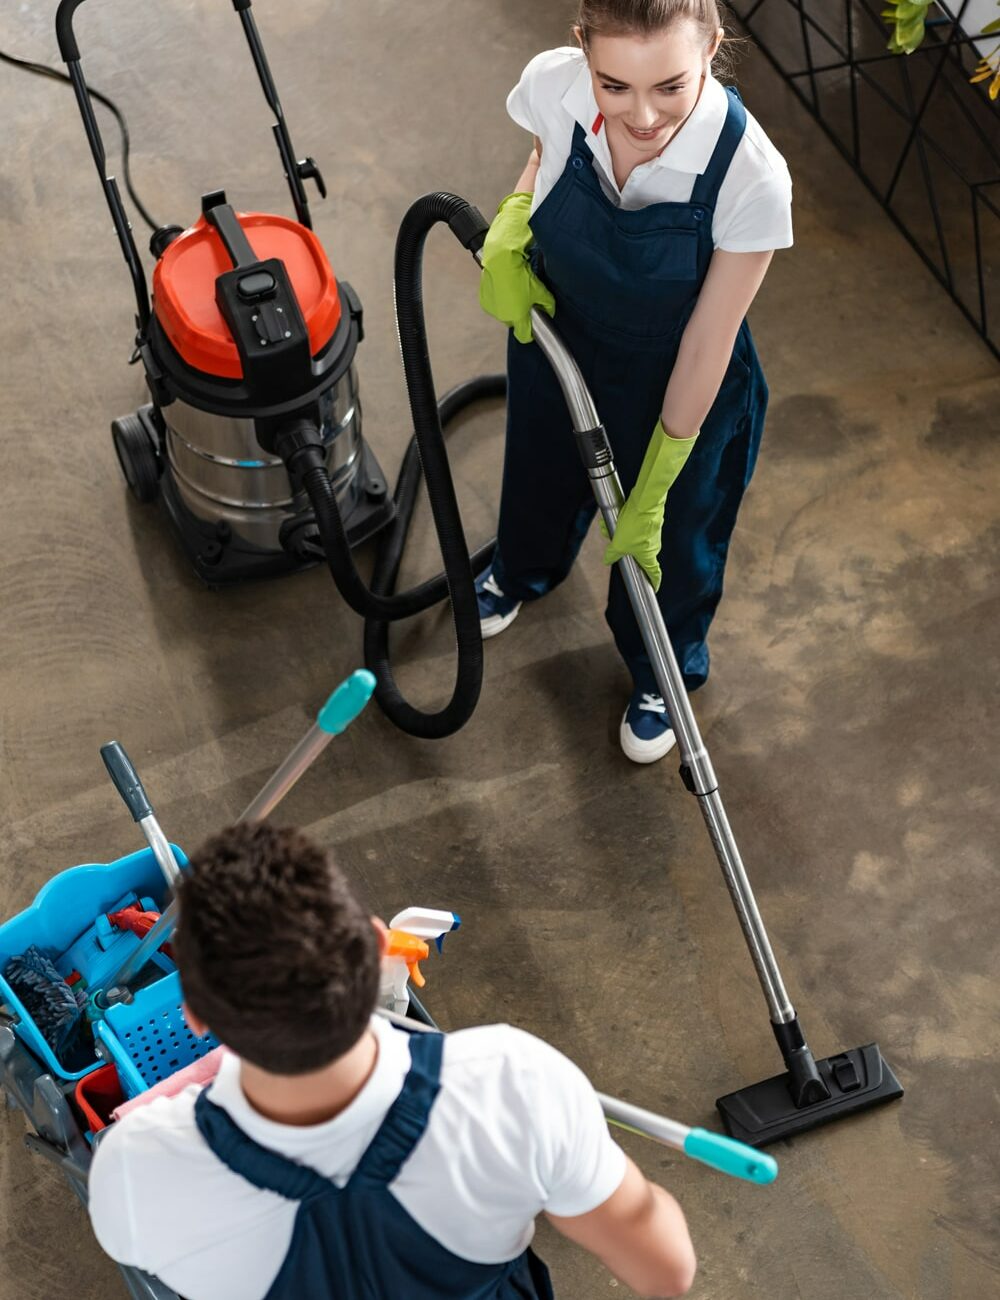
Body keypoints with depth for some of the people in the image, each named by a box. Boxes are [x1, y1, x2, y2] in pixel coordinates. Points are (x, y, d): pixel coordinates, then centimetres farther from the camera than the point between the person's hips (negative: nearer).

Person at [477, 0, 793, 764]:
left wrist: (652, 494, -18)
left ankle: (660, 674, 57)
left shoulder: (751, 178, -38)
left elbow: (706, 346, -26)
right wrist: (511, 226, -20)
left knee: (667, 542, 23)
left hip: (670, 382, -3)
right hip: (557, 338, 4)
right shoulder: (554, 84, -29)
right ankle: (523, 571, 71)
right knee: (541, 473, 34)